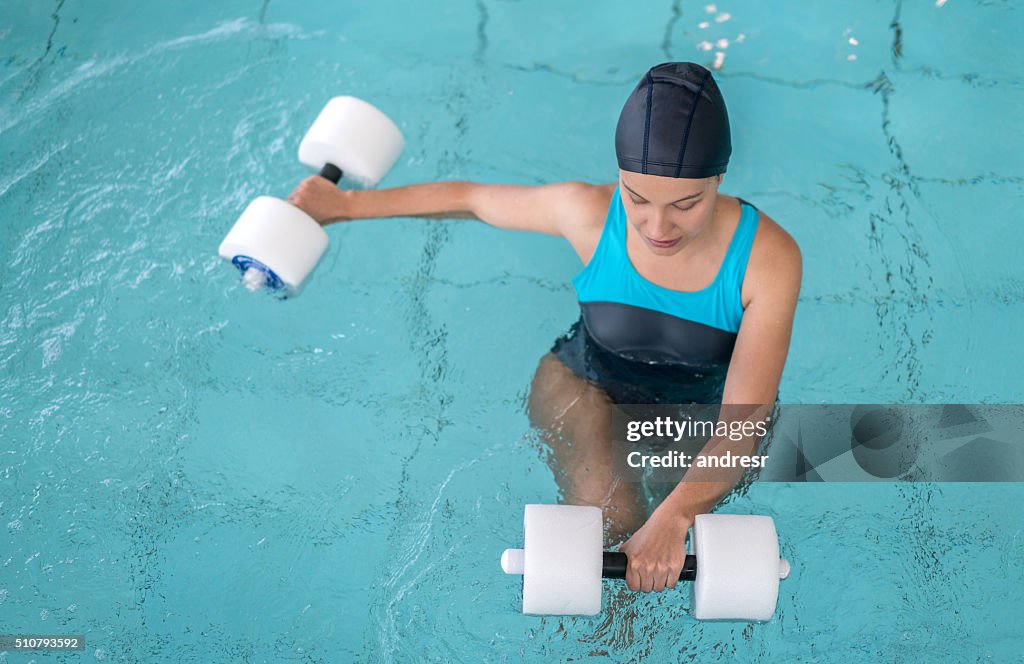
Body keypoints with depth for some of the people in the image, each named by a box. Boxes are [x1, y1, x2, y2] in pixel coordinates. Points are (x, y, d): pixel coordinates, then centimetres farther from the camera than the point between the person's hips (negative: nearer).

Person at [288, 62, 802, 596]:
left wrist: (672, 517, -49)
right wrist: (345, 204, 2)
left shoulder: (769, 258, -30)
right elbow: (472, 198, -8)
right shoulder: (587, 212, -26)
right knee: (606, 516, -24)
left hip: (703, 409, 1)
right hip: (588, 382, 0)